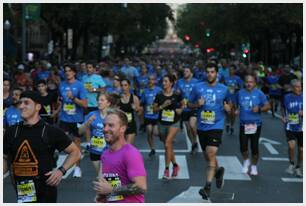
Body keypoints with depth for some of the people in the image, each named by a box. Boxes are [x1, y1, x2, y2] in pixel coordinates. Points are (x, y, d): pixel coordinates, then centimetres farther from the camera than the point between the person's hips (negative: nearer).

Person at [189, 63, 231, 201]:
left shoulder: (223, 89, 2)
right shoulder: (198, 87, 3)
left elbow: (229, 105, 15)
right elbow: (189, 104, 10)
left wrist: (228, 108, -8)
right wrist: (197, 104, -11)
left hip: (216, 126, -3)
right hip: (202, 127, 3)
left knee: (211, 154, -17)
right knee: (207, 156, 13)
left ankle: (207, 187, -16)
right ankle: (218, 171, 45)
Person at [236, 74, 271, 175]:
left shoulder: (259, 93, -4)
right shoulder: (240, 93, 5)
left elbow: (268, 106, -4)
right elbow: (237, 105, 19)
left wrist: (259, 109, -21)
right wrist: (237, 111, -2)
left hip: (256, 124, -2)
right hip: (243, 124, 2)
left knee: (254, 147, 2)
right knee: (243, 147, -5)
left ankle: (254, 166, 23)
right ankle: (246, 161, 25)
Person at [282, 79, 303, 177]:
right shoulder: (287, 97, 0)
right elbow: (284, 109, 17)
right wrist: (284, 117, 0)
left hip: (301, 127, 1)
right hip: (290, 127, -1)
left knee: (301, 149, 7)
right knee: (291, 146, -19)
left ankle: (298, 168, 29)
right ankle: (291, 164, 6)